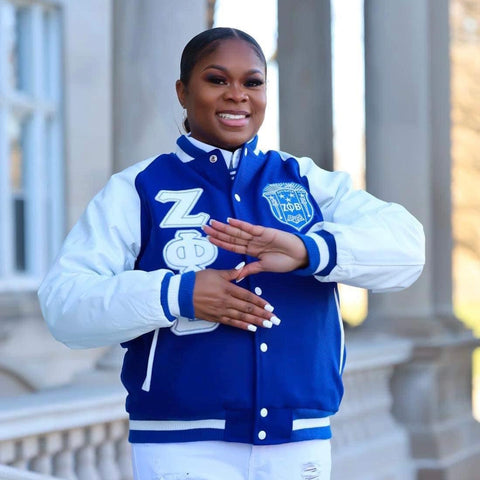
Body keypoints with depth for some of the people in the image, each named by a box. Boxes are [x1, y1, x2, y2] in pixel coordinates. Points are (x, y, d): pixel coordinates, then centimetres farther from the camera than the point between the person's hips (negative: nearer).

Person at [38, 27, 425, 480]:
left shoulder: (308, 182, 10)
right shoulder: (139, 190, 3)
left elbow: (406, 244, -5)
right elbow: (62, 303, -6)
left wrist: (309, 251, -23)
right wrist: (176, 296, -19)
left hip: (300, 443, 3)